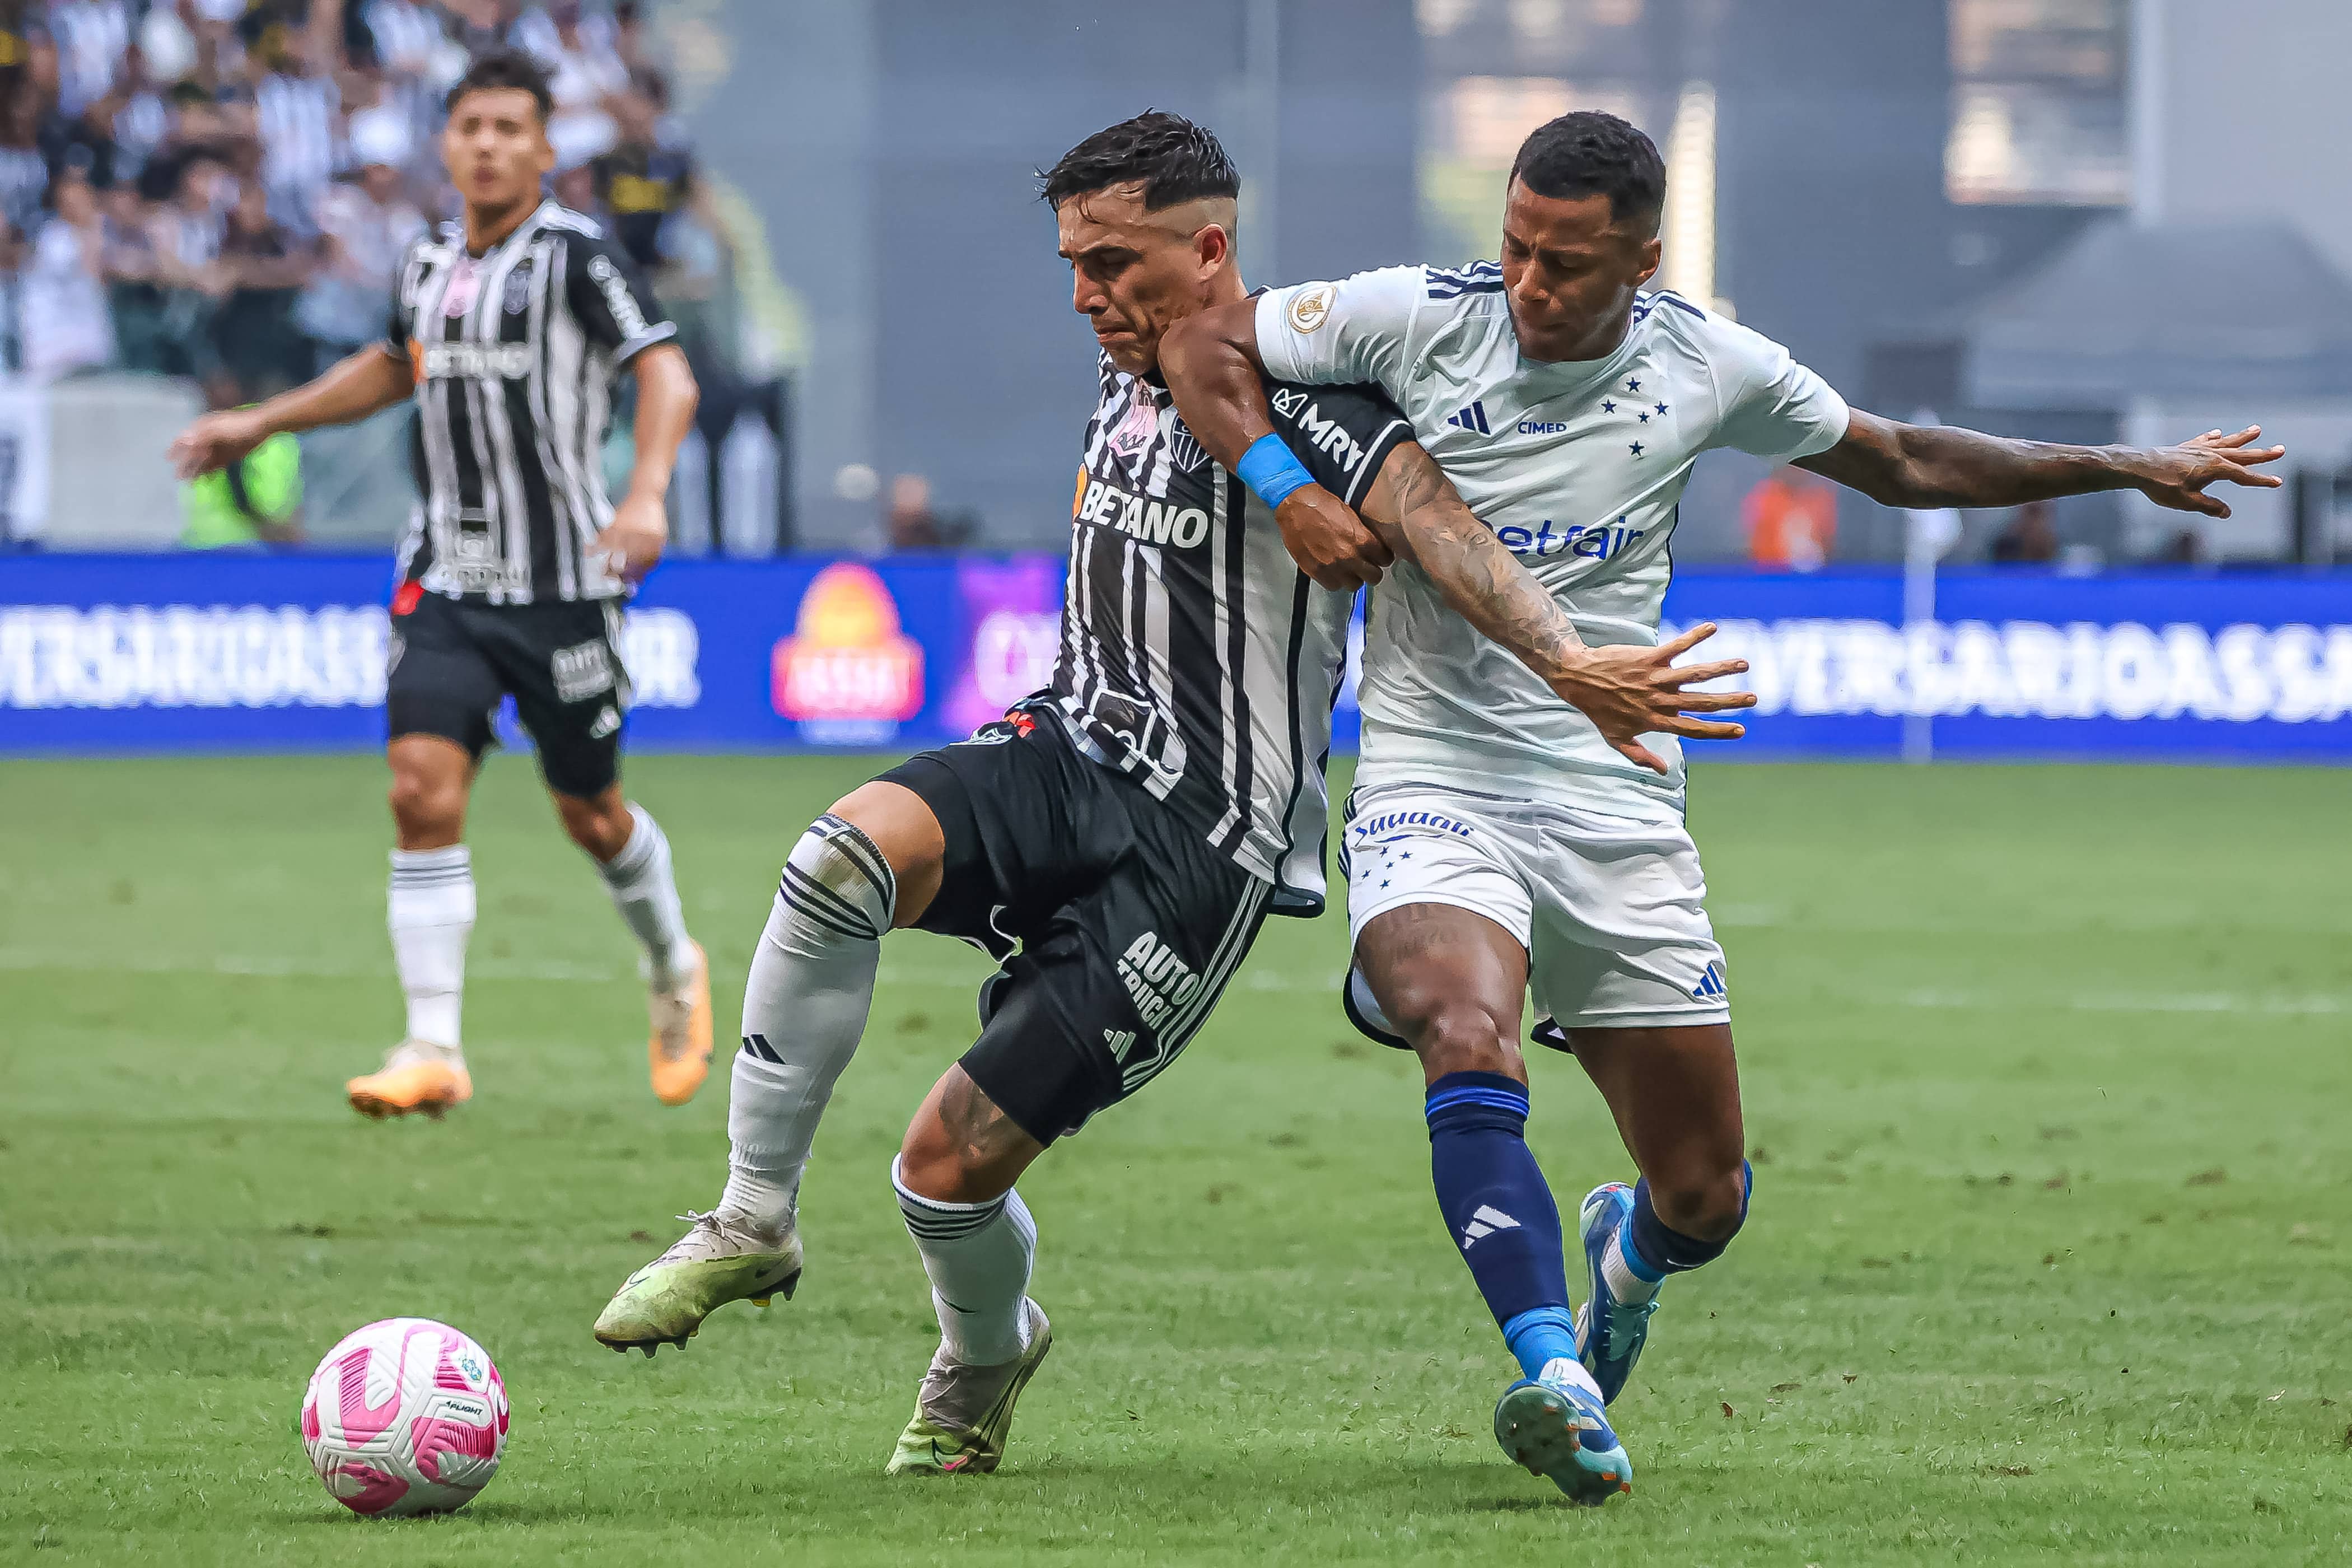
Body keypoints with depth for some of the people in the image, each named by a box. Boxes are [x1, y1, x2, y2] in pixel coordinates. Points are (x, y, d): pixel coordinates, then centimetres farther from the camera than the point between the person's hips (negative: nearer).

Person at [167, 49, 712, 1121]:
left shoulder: (575, 255, -11)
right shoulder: (428, 265, 8)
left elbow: (666, 376, -20)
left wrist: (646, 496, -36)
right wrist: (260, 425, 31)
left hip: (562, 581, -4)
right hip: (446, 579, 4)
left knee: (589, 811, 7)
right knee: (423, 789, -12)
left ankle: (674, 972, 37)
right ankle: (433, 1051, -12)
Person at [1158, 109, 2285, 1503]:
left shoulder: (1709, 368, 0)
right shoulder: (1418, 318, -7)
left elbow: (1901, 462, 17)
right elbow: (1205, 345, 2)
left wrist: (2132, 469, 18)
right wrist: (1287, 495, -14)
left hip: (1617, 801, 3)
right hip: (1437, 785, -3)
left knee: (1706, 1196, 5)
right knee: (1474, 1054, -34)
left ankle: (1623, 1253, 42)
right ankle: (1552, 1373, -41)